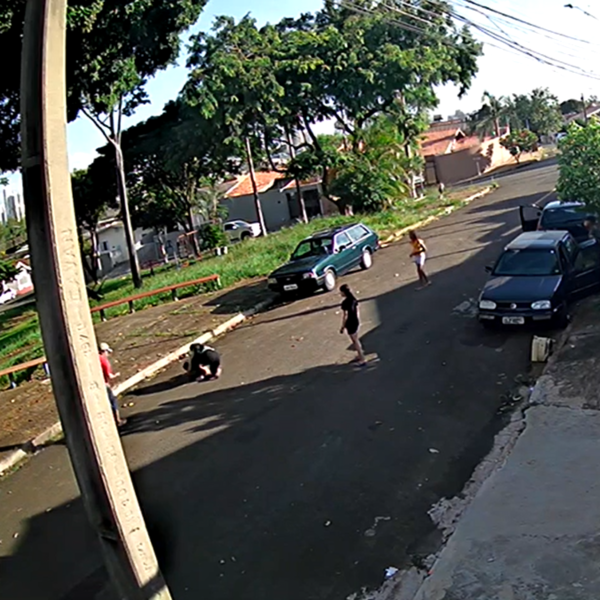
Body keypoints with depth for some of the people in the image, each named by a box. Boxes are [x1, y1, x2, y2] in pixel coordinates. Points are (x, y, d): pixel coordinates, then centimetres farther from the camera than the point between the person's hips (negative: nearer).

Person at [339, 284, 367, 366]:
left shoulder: (345, 303, -24)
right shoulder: (354, 299, -1)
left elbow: (345, 316, -20)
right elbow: (357, 311, 8)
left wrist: (342, 327, -10)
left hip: (350, 324, -8)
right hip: (356, 321, 8)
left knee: (355, 341, 6)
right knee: (356, 339, 25)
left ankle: (363, 360, 15)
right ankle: (361, 354, 39)